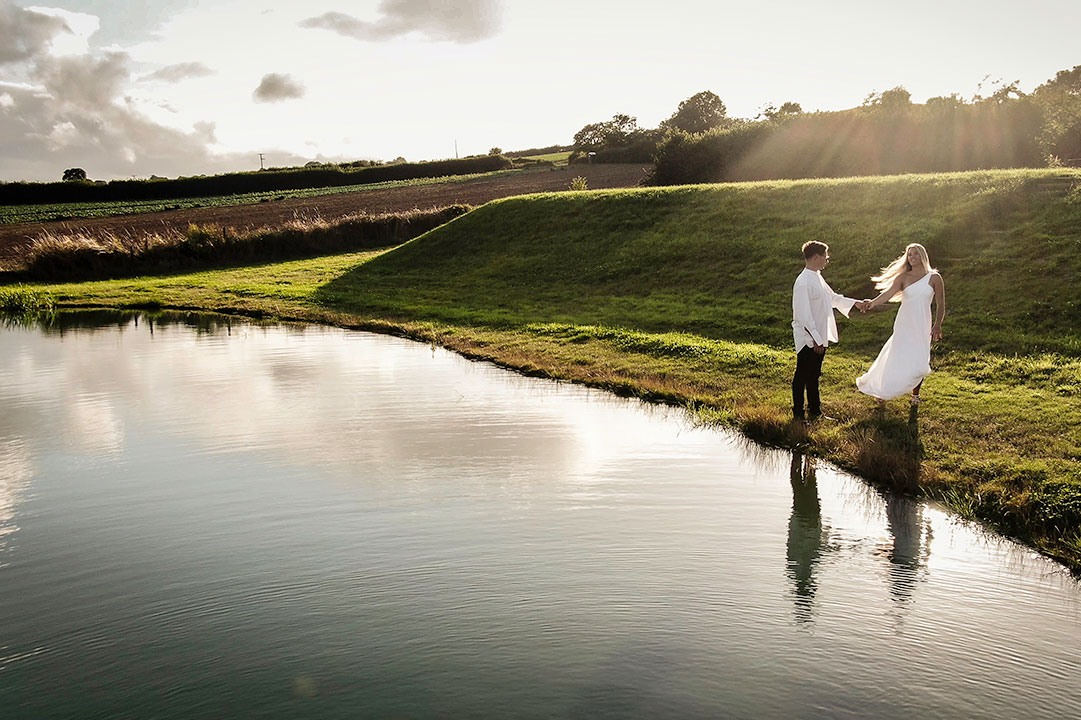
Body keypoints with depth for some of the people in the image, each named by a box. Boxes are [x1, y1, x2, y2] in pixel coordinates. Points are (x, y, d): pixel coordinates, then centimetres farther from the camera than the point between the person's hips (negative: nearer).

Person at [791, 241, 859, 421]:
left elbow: (833, 298, 27)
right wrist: (816, 339, -22)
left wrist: (855, 303, 24)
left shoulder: (817, 278, 11)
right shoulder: (804, 282, -20)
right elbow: (804, 315, -23)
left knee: (814, 376, 18)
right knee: (802, 377, 2)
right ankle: (798, 414, 12)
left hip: (819, 338, 9)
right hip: (808, 339, -9)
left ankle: (815, 411, 28)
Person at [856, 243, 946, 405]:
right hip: (904, 324, 0)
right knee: (897, 359, -2)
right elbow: (888, 293, -16)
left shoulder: (934, 278, 1)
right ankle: (883, 391, 17)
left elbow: (940, 305, 3)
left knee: (919, 362, 0)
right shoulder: (903, 277, 0)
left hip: (922, 326, 0)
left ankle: (915, 393, 23)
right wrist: (872, 303, -35)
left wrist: (937, 325, -7)